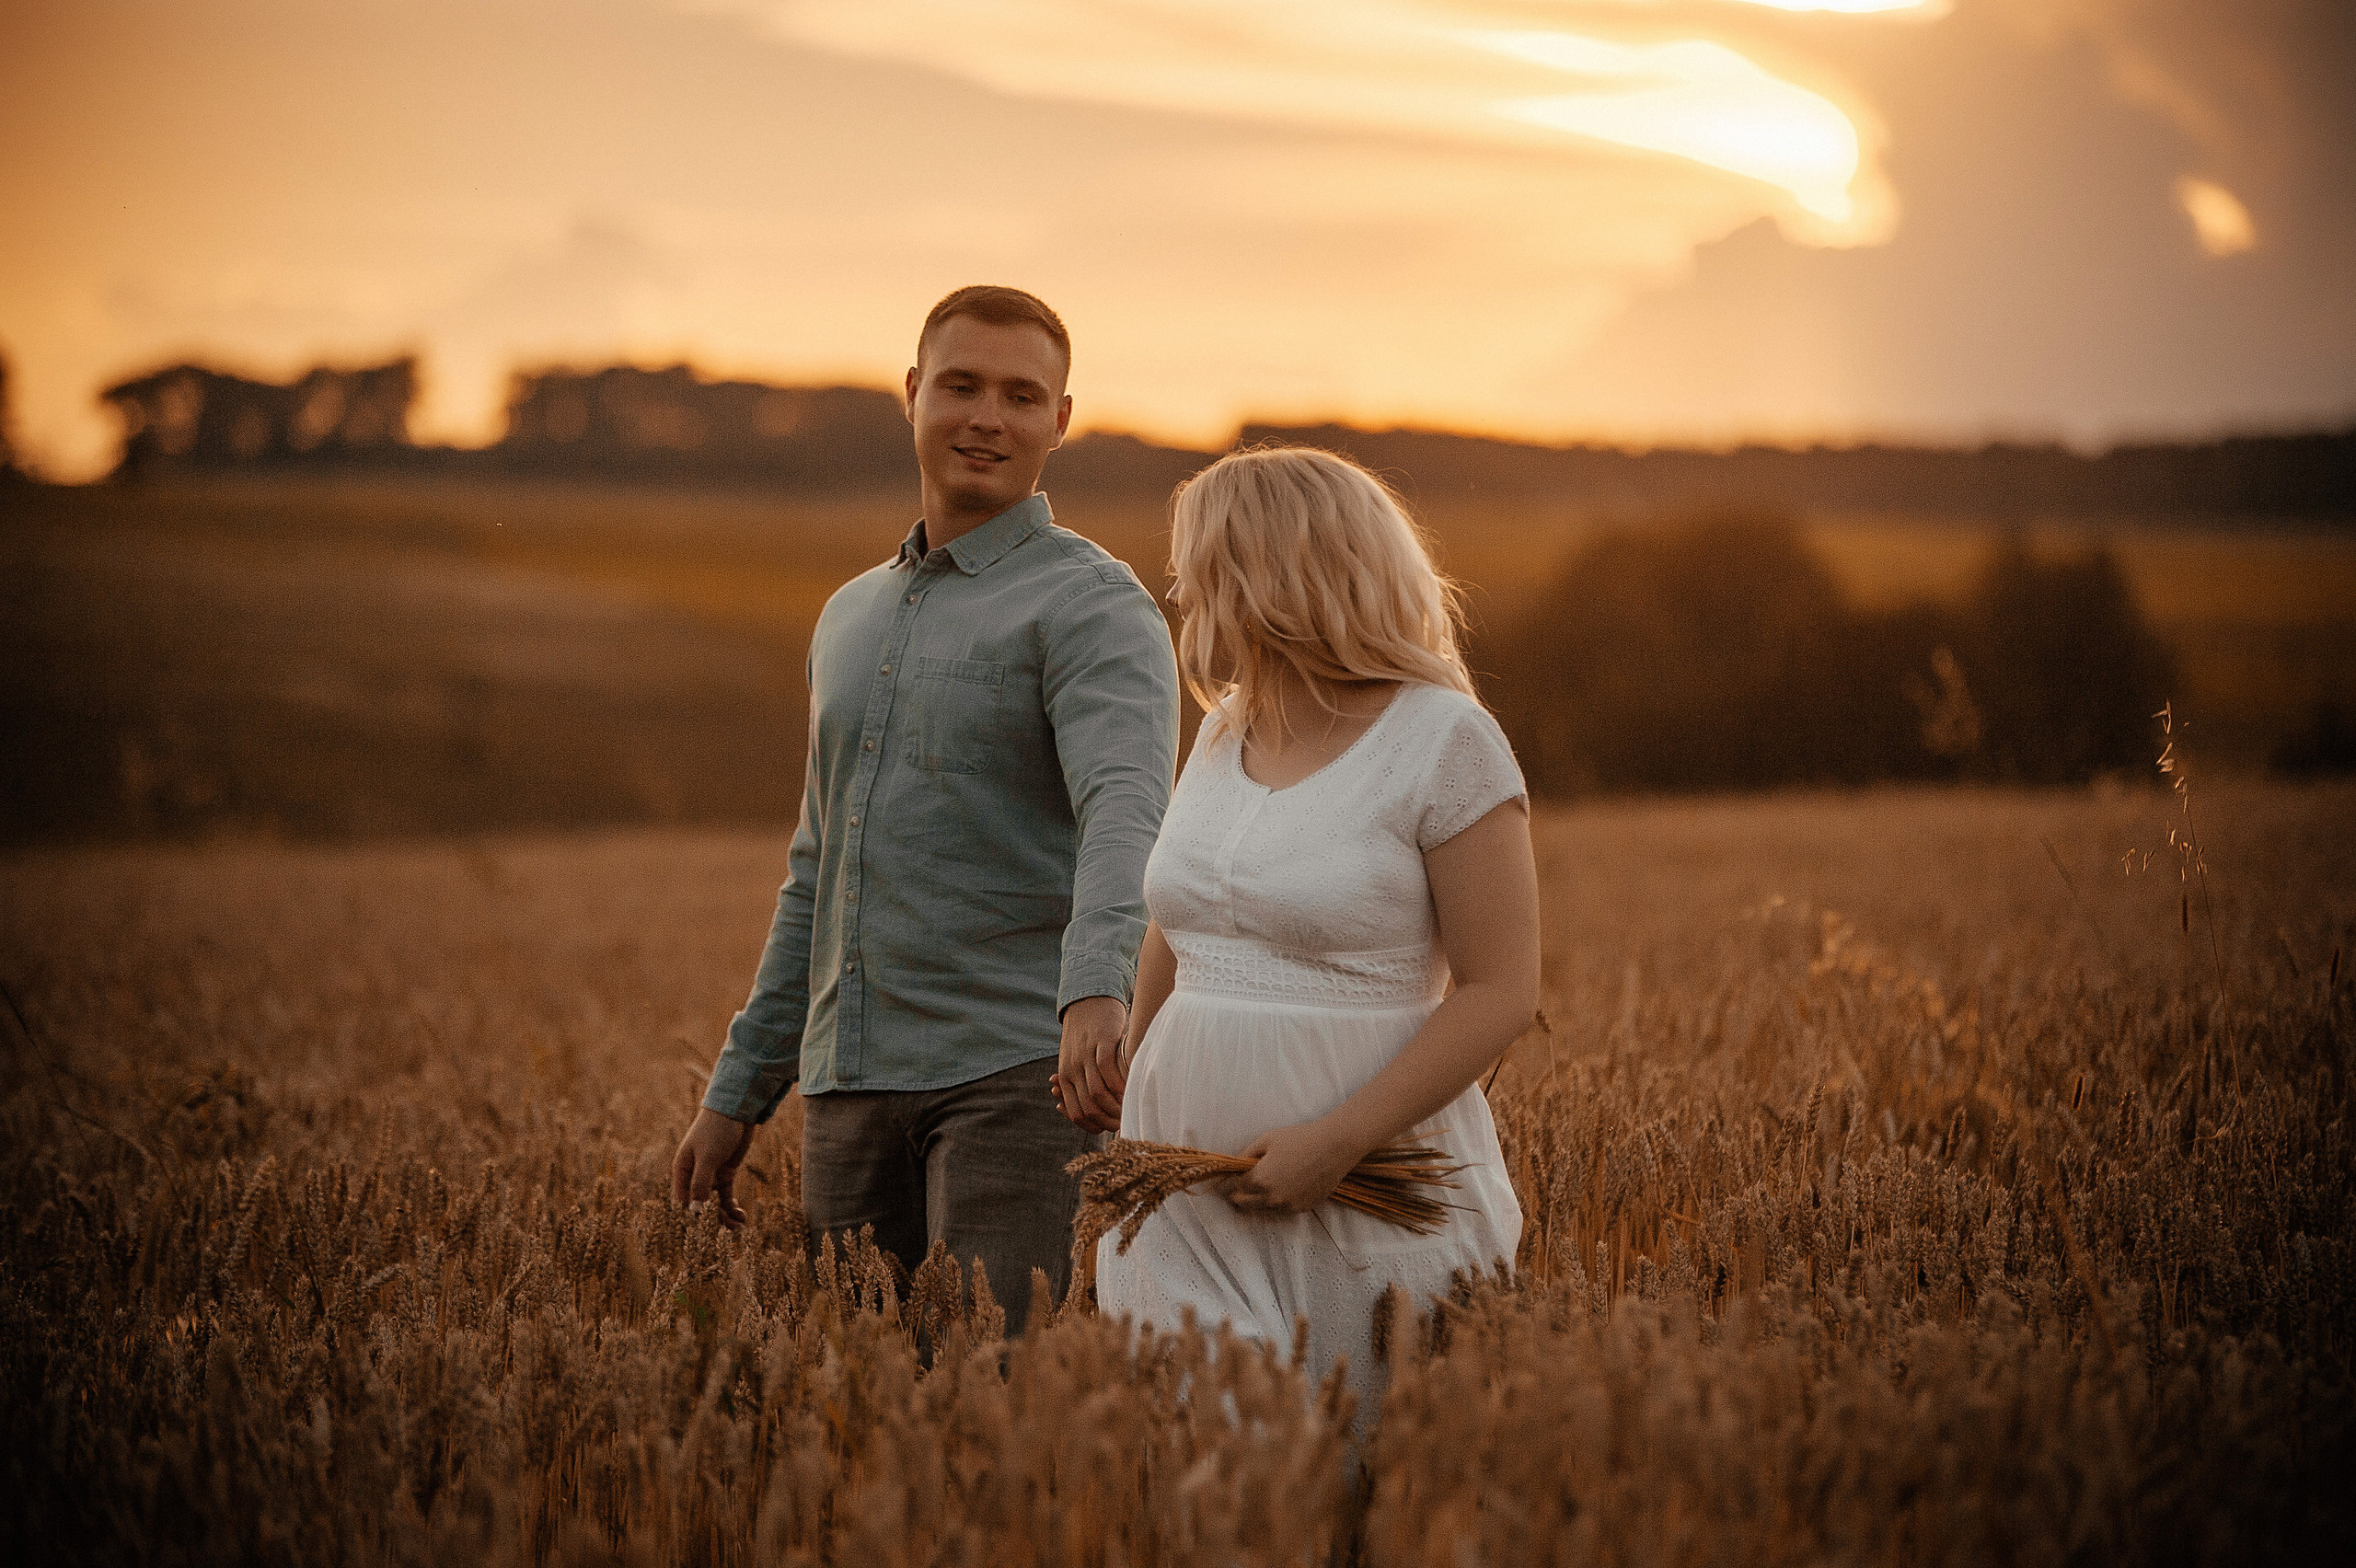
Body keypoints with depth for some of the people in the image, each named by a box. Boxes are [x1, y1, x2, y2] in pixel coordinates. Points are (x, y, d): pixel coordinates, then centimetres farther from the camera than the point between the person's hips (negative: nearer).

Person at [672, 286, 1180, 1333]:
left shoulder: (1095, 607, -5)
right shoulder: (854, 619, 19)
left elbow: (1126, 814, -25)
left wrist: (1097, 995, -44)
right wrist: (736, 1093, 20)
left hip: (1023, 1070, -7)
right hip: (854, 1088, 7)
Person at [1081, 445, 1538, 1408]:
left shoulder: (1444, 741, -9)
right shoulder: (1226, 731, 11)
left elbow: (1502, 993, -13)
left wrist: (1338, 1142, -20)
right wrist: (1129, 1074, 28)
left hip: (1368, 1188, -5)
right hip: (1190, 1187, 5)